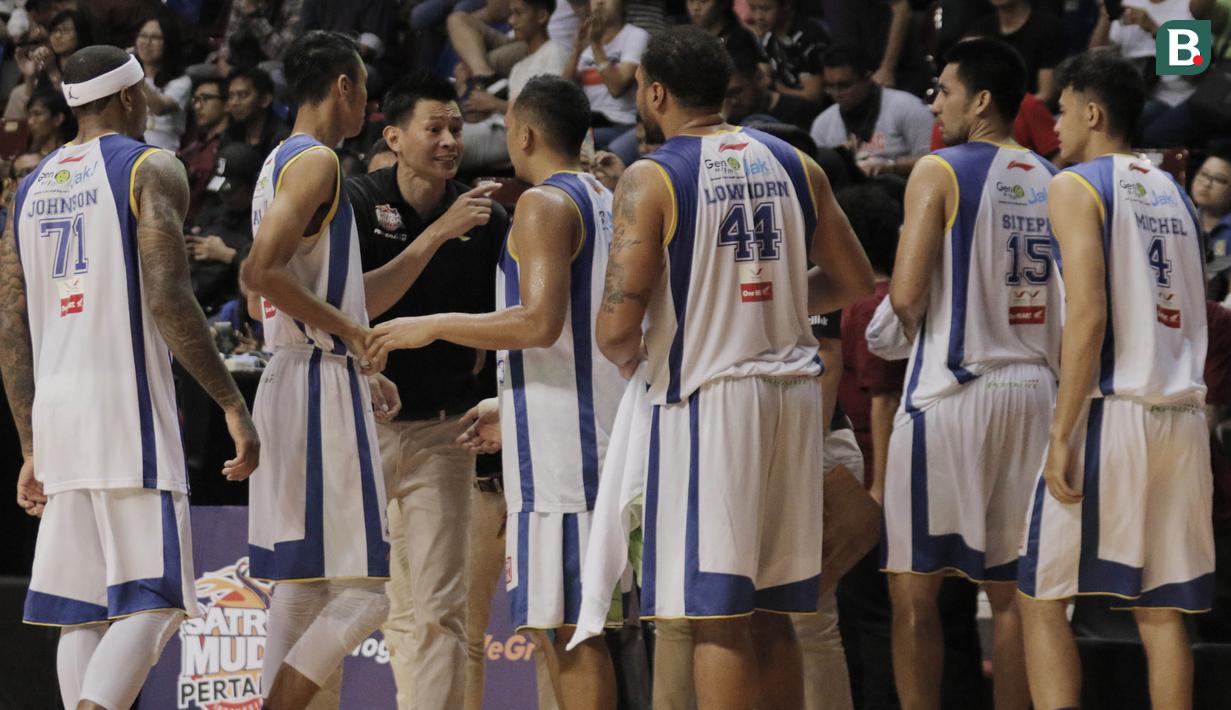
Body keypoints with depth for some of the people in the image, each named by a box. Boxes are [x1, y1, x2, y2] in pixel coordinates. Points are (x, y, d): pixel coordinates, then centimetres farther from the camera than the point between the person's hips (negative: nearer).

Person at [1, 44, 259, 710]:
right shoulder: (150, 170, -3)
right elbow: (167, 299, -15)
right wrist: (232, 404, -11)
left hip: (54, 410, 6)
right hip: (127, 410, -6)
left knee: (81, 611, 8)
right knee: (152, 601, -7)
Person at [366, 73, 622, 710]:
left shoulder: (545, 203, -10)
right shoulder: (609, 203, 18)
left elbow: (540, 322, -23)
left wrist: (434, 326, -13)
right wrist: (506, 407, 32)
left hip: (562, 444, -10)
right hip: (605, 436, 10)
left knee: (569, 623, -10)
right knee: (579, 623, 13)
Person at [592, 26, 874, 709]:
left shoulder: (651, 179, -9)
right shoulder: (793, 164, 9)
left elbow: (618, 326, -13)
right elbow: (855, 281, 17)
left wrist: (625, 355, 9)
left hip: (706, 396, -6)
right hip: (792, 391, 6)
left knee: (717, 617, -5)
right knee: (771, 615, 14)